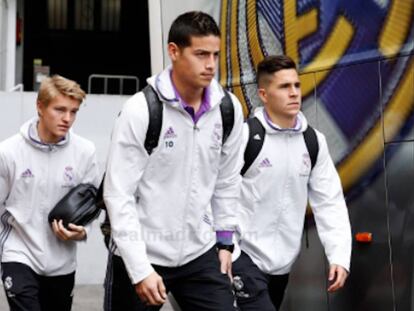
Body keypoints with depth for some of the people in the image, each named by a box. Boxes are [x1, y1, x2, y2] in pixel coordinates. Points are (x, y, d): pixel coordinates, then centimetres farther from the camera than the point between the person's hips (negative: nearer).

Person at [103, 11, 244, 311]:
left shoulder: (229, 108, -3)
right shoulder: (140, 110, -16)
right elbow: (118, 195, -15)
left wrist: (225, 240, 10)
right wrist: (140, 269, -17)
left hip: (201, 253, 4)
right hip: (141, 255, -3)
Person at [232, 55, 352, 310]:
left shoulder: (314, 142, 3)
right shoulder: (244, 136, -14)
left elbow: (329, 201, 4)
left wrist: (339, 256, -6)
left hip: (283, 261, 6)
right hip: (244, 256, -6)